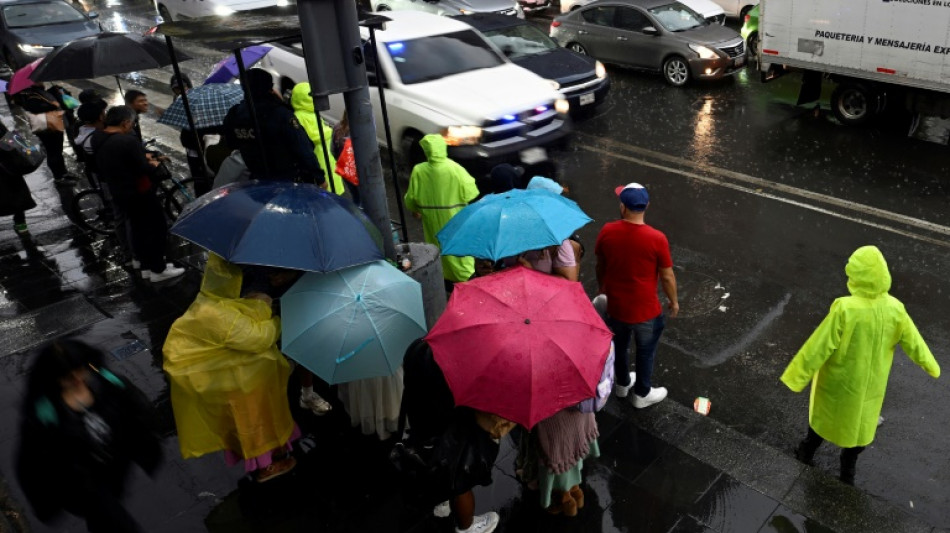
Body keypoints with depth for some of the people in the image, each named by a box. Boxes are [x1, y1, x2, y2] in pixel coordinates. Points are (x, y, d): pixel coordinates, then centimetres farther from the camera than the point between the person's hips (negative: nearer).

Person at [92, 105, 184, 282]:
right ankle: (158, 270, 11)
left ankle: (146, 266, 30)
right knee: (157, 228, 5)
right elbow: (145, 170, -23)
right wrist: (154, 165, 1)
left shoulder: (98, 140, 4)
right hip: (139, 194, -9)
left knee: (138, 229, 20)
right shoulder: (127, 140, -24)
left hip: (118, 194, 9)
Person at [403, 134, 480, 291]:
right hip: (454, 217, -2)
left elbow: (411, 198, -2)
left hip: (432, 219, 2)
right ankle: (466, 277, 20)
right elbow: (469, 194, -12)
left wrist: (415, 209, 18)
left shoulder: (418, 171, -13)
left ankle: (445, 278, 31)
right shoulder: (455, 168, -20)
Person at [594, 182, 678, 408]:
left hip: (615, 306, 3)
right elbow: (667, 276, -13)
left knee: (619, 347, 27)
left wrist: (602, 288, 19)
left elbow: (600, 266, 0)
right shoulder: (656, 239, -24)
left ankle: (622, 384, 51)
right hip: (646, 310, -3)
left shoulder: (607, 232, -16)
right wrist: (674, 301, 6)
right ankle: (642, 394, 41)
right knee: (645, 353, 21)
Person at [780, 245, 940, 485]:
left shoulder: (845, 309, -33)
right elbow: (912, 341, -1)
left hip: (839, 381, -3)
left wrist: (796, 376, -18)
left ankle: (807, 452, 46)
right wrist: (930, 365, 19)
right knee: (859, 422, 25)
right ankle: (848, 469, 43)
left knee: (824, 413, 23)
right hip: (871, 382, 3)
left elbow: (819, 346, -27)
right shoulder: (895, 309, -17)